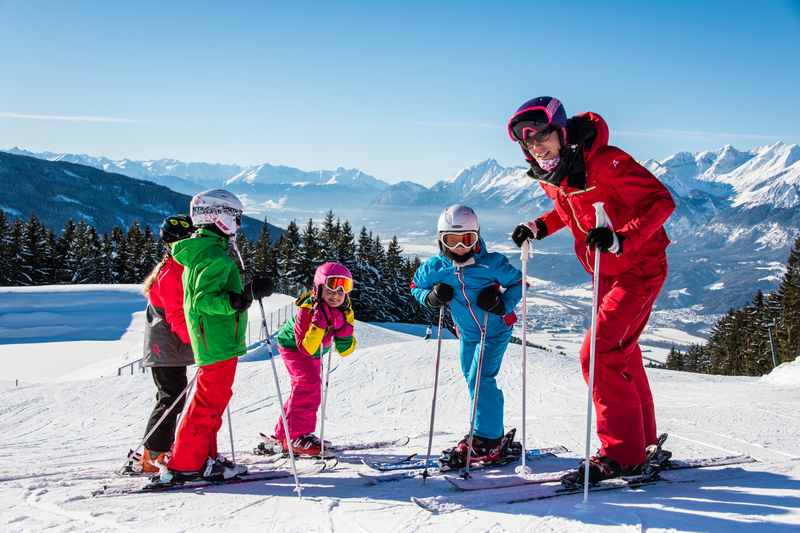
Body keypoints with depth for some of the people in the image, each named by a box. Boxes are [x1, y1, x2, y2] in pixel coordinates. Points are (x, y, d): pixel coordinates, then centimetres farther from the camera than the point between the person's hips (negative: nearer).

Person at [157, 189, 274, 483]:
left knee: (212, 398, 16)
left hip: (214, 338, 10)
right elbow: (204, 299, -25)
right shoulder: (216, 256, -18)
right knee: (210, 400, -6)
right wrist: (244, 297, -34)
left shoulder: (199, 251, 15)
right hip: (218, 340, -10)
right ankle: (184, 465, -1)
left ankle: (204, 457, 23)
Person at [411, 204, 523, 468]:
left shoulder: (492, 264, -23)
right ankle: (496, 438, 28)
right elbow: (416, 287, 3)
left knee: (480, 380, -16)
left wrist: (504, 305, -26)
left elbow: (518, 282, -10)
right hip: (466, 334, 6)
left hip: (496, 330, -6)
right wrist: (431, 298, -18)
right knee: (475, 383, 13)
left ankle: (488, 440, -6)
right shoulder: (435, 268, -13)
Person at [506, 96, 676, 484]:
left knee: (599, 355, -16)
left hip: (639, 268, -9)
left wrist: (622, 238, -37)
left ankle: (621, 454, -7)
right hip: (606, 273, 9)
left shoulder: (606, 162, -25)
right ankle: (644, 444, 32)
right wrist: (539, 227, 2)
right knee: (621, 355, 17)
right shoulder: (549, 175, -1)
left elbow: (661, 201, -24)